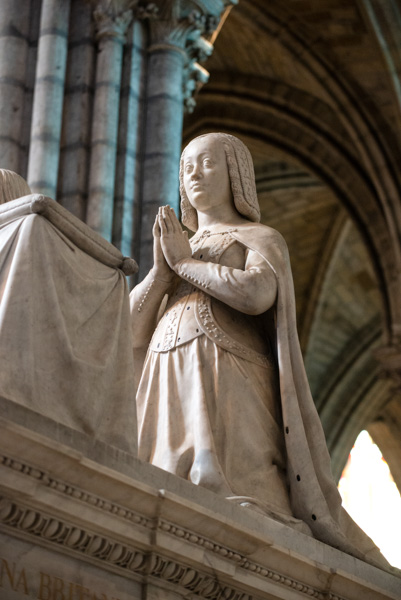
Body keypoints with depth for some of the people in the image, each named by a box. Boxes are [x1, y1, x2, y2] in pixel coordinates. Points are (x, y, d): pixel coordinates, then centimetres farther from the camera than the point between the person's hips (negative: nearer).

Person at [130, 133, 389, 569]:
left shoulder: (262, 239, 16)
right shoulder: (175, 249, 32)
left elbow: (256, 295, -8)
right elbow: (131, 324, 18)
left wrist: (184, 262, 2)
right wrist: (161, 270, 1)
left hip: (229, 384, -4)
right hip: (168, 390, 4)